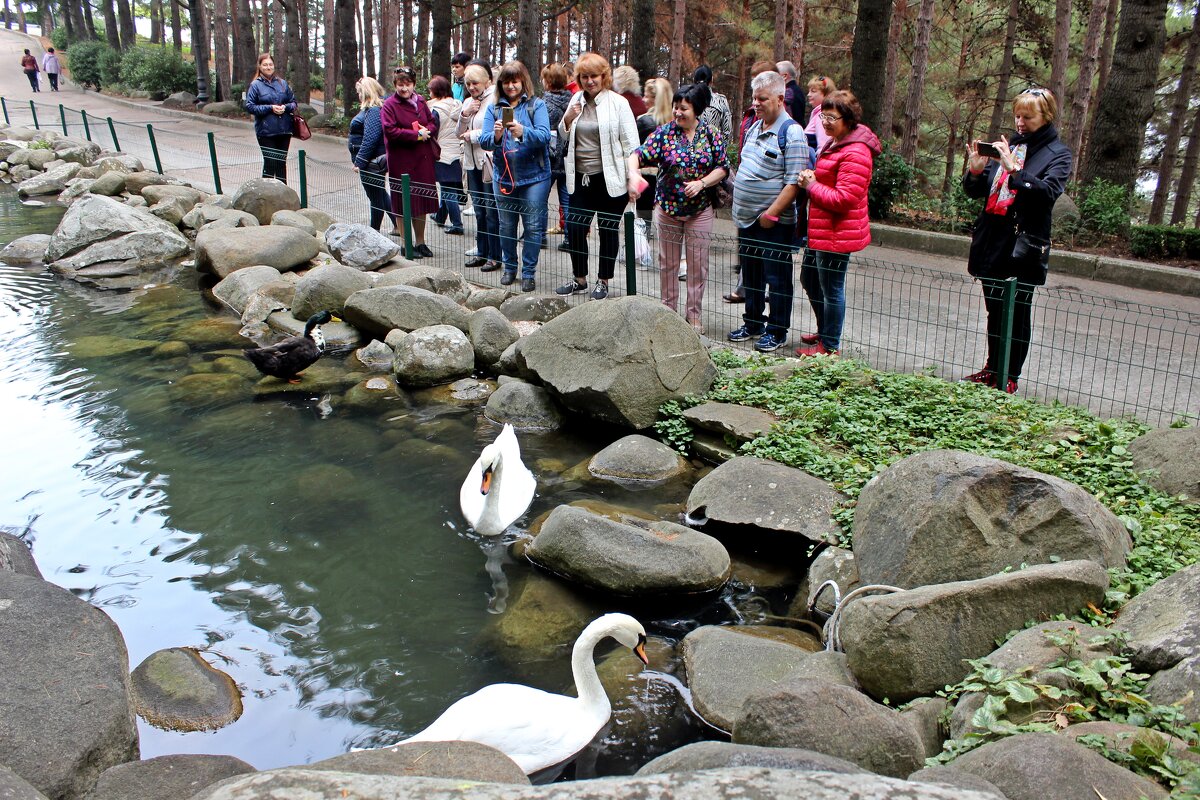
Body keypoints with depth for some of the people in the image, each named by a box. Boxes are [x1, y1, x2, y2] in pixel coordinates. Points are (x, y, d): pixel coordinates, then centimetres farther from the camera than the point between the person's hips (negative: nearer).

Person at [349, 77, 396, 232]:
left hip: (372, 162, -10)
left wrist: (359, 162, -22)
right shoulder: (370, 109, 13)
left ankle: (374, 231, 13)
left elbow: (370, 139, -25)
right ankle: (398, 223, 23)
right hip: (372, 162, 10)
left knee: (376, 197, 2)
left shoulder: (373, 111, -19)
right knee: (379, 195, 19)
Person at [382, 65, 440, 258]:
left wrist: (427, 130, -7)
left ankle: (420, 242, 23)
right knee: (404, 205, 1)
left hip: (423, 160, 5)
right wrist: (416, 135, -17)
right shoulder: (389, 105, -6)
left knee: (421, 201, 11)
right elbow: (390, 131, -16)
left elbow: (433, 122, 15)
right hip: (402, 161, -5)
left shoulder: (420, 101, 11)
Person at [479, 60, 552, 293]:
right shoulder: (493, 108, 5)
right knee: (506, 226, 12)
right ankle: (509, 268, 28)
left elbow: (544, 136, -15)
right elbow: (483, 141, -3)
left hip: (534, 176, -3)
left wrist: (523, 132, -33)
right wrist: (495, 135, -26)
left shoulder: (536, 105, -2)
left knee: (533, 226, 0)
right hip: (503, 176, 3)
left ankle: (529, 273, 11)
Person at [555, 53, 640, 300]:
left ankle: (603, 282, 19)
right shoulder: (577, 101, 9)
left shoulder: (618, 103, -7)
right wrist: (567, 119, -3)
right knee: (574, 227, 4)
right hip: (582, 177, 5)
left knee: (608, 230, 6)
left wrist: (632, 178, -13)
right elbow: (564, 137, 18)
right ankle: (579, 280, 20)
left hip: (609, 179, -5)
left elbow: (631, 144, -7)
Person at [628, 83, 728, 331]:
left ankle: (694, 315, 17)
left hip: (700, 210, 0)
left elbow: (722, 168, -1)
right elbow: (638, 155, -13)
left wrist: (701, 183, -17)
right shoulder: (664, 133, -4)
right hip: (667, 208, 0)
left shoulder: (711, 135, -2)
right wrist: (633, 174, -34)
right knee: (668, 263, 10)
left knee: (697, 265, 5)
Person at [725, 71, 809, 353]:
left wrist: (771, 214, -20)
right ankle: (753, 323, 31)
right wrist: (740, 212, 16)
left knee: (777, 278, 3)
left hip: (774, 223, -8)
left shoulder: (791, 132, -14)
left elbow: (794, 181, -20)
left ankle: (777, 331, 14)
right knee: (751, 275, 17)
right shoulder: (754, 128, 12)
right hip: (747, 219, 8)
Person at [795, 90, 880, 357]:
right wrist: (812, 180, 4)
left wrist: (812, 186, -16)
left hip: (837, 234, -11)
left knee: (831, 289, 0)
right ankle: (824, 331, 39)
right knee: (809, 279, 22)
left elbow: (844, 198, -25)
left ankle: (830, 346, 14)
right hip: (821, 230, 11)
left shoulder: (855, 153, -20)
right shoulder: (834, 144, 14)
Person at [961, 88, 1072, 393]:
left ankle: (1010, 378, 11)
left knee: (1018, 315, 2)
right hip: (991, 242, 5)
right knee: (995, 311, 14)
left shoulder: (1057, 154, -1)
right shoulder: (1007, 146, 12)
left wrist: (1013, 168, -28)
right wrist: (975, 170, -10)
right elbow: (975, 191, 11)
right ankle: (992, 370, 26)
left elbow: (1049, 191, -20)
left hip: (1024, 246, -5)